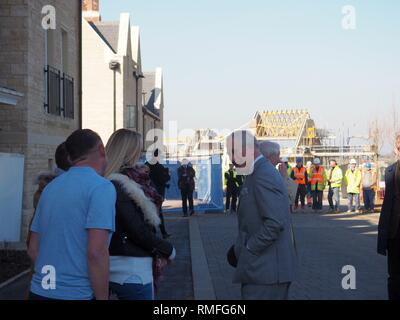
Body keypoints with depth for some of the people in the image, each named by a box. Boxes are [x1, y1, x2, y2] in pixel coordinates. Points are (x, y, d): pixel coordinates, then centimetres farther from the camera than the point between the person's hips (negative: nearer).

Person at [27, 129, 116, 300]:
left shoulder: (51, 187, 11)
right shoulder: (101, 187, -11)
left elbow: (33, 249, 14)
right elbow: (96, 253, -19)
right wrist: (102, 298, -12)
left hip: (39, 291, 7)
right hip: (77, 294, -7)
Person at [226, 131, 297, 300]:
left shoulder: (263, 176, -16)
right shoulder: (263, 171, 16)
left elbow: (274, 223, -25)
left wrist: (247, 249, -16)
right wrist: (240, 248, 12)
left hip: (265, 270, -10)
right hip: (267, 267, 10)